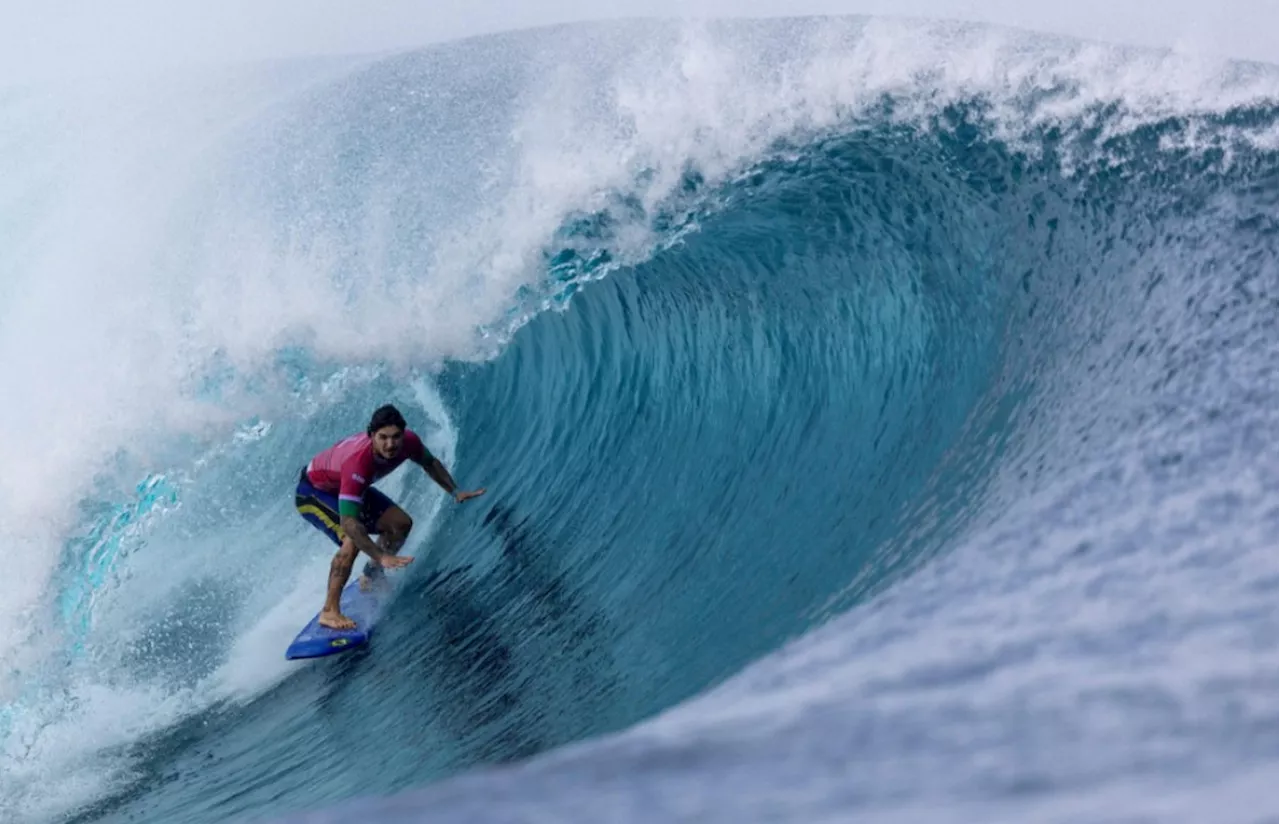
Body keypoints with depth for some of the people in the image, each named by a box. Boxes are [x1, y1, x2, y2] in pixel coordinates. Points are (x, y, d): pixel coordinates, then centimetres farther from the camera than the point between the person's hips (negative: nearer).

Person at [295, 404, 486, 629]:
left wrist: (455, 492, -5)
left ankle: (371, 578, 21)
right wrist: (381, 556, -52)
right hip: (313, 492, -7)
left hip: (346, 486, 8)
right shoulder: (358, 463, -44)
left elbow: (430, 463, 1)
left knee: (400, 523, 1)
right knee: (353, 540, -29)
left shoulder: (408, 441, -24)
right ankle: (329, 612, -21)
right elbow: (348, 521, -46)